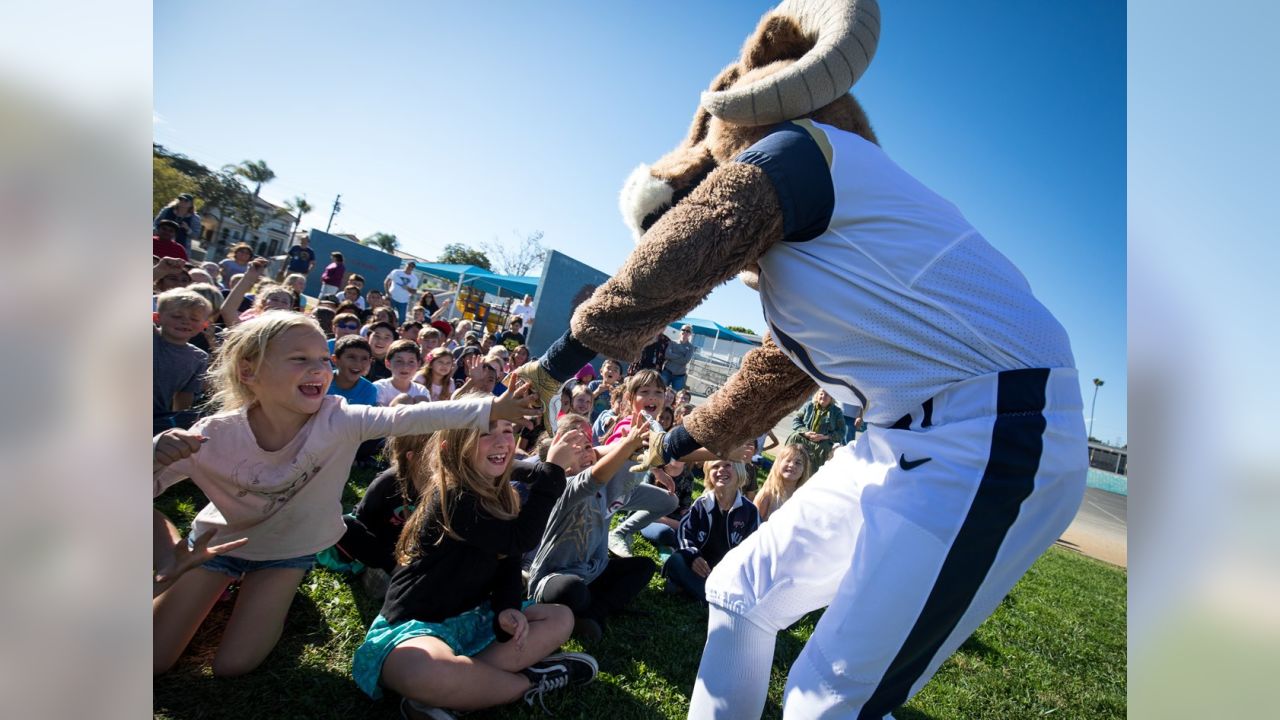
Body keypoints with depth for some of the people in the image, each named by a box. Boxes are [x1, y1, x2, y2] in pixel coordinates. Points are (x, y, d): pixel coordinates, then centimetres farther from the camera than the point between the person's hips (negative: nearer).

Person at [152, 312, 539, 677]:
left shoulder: (340, 421, -31)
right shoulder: (215, 436, -29)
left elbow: (412, 417, -42)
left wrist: (491, 409, -52)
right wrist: (157, 455, -43)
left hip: (287, 548, 0)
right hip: (219, 539, 0)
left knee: (233, 664, 0)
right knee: (152, 659, 7)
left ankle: (277, 593, 25)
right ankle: (175, 571, 31)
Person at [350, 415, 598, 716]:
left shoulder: (500, 495, 3)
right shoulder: (450, 497, -23)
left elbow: (509, 559, 3)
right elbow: (517, 541, -28)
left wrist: (507, 608, -17)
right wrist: (552, 470, -28)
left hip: (471, 618, 9)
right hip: (414, 624, -9)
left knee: (560, 618, -2)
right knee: (423, 671, -43)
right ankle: (530, 681, -15)